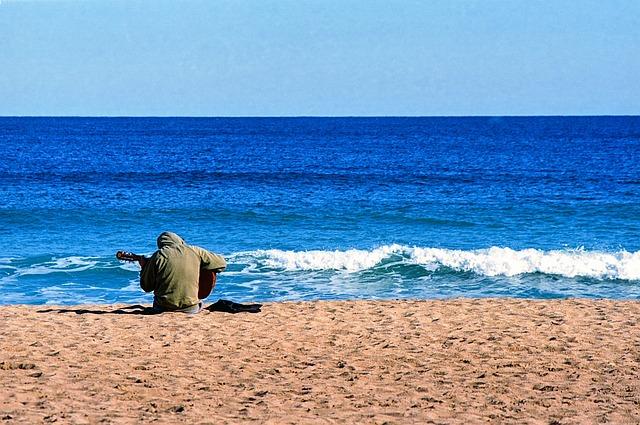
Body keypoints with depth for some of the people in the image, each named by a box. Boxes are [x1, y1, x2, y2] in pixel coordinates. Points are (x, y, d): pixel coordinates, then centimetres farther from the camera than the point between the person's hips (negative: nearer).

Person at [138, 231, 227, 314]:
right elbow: (222, 263, 4)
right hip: (191, 308, 0)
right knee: (200, 304, 35)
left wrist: (144, 267, 17)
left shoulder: (159, 255, -6)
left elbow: (146, 287, -1)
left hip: (164, 308, 0)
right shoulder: (195, 251, -3)